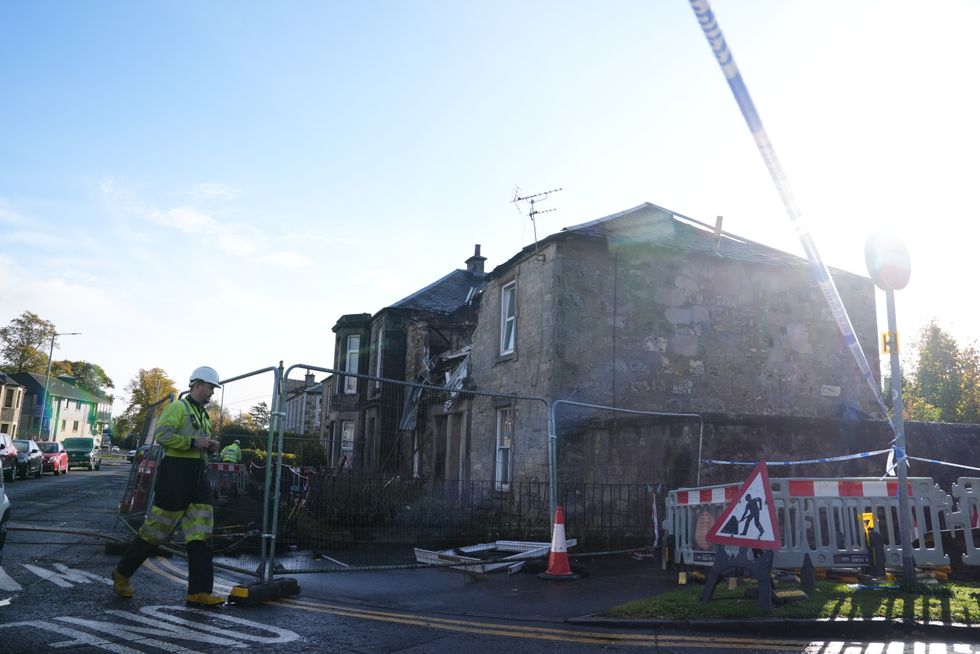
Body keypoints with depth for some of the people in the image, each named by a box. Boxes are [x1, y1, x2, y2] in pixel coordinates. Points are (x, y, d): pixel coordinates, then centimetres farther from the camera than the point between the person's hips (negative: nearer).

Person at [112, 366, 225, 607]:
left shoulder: (203, 414, 22)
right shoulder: (177, 407, -6)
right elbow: (162, 435, -19)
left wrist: (209, 446, 11)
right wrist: (194, 442, -20)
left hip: (198, 474, 8)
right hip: (176, 471, -8)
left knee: (200, 533, 0)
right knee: (157, 527, 0)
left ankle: (200, 591, -2)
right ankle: (122, 573, 21)